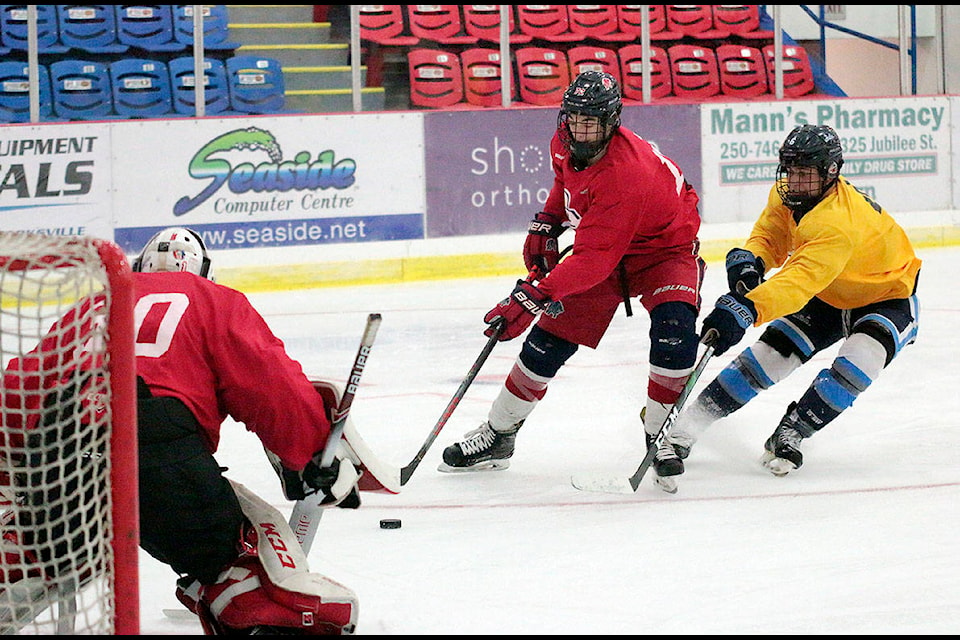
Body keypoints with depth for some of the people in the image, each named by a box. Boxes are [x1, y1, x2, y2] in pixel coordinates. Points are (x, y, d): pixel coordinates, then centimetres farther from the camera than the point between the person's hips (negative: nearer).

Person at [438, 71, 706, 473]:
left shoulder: (625, 175, -38)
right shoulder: (565, 143, -14)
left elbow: (593, 260, -43)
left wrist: (531, 298, -49)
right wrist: (546, 223, 4)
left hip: (664, 249, -6)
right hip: (601, 245, 6)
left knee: (674, 329, -31)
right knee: (547, 343, 1)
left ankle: (661, 438, -15)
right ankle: (497, 435, 16)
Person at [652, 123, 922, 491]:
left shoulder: (839, 224, -41)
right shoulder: (786, 197, -15)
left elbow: (799, 282, -53)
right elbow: (769, 238, -4)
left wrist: (747, 309, -68)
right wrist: (747, 260, -29)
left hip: (888, 298, -6)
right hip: (827, 297, 6)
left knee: (860, 360, -33)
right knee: (768, 356, -9)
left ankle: (790, 433, -15)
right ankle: (681, 433, -8)